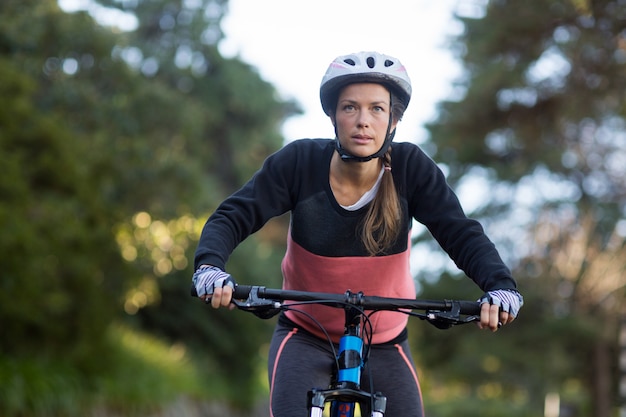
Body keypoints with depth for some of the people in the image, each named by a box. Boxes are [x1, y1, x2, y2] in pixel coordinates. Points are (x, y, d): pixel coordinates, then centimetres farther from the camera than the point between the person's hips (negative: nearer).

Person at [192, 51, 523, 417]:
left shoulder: (411, 168, -16)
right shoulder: (300, 161, -17)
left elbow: (461, 233, -20)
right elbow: (233, 217, -17)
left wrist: (501, 286, -39)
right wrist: (210, 266, -38)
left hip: (384, 345, 1)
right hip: (305, 337, -1)